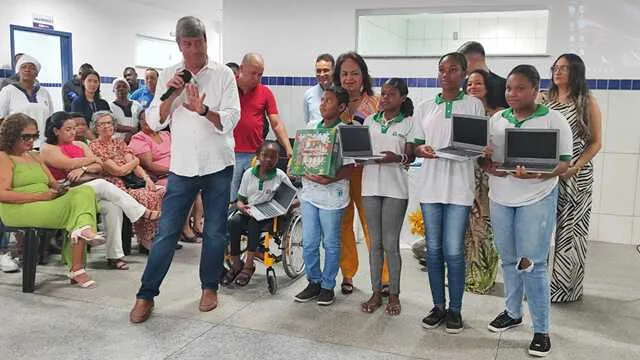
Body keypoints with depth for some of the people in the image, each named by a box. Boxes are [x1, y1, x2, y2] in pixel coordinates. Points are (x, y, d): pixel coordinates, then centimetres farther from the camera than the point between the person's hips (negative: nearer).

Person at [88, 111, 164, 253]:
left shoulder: (120, 143, 21)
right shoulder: (95, 147, -1)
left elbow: (135, 165, 8)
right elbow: (119, 171, -8)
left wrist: (147, 178, -10)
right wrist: (135, 161, 8)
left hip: (133, 182, 7)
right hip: (117, 186, -6)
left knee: (163, 192, -18)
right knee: (146, 197, -31)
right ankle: (145, 241, -19)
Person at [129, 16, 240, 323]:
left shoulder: (223, 74, -2)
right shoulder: (169, 76, 5)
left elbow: (231, 119, -10)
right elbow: (155, 123, 2)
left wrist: (203, 110, -27)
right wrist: (170, 96, -14)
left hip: (218, 165, -1)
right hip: (182, 166, 1)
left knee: (215, 232, 9)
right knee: (166, 233, 2)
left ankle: (209, 287, 26)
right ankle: (146, 295, 11)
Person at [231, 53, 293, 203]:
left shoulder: (265, 93, 5)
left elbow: (277, 124, 4)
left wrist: (289, 150, -6)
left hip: (256, 155, 1)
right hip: (230, 154, -1)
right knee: (228, 200, 3)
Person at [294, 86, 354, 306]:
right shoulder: (310, 127, 8)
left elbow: (349, 167, -11)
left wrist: (329, 179, -24)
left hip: (332, 195, -5)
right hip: (309, 192, 5)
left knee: (331, 244, 7)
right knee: (308, 243, 9)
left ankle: (327, 286, 21)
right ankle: (314, 282, 25)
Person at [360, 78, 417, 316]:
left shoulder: (409, 123, 1)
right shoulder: (370, 121, 12)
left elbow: (410, 157, -2)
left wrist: (397, 158, -22)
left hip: (395, 188, -3)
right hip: (371, 186, 4)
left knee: (391, 244, 1)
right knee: (375, 243, 9)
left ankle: (394, 294, 15)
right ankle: (376, 293, 19)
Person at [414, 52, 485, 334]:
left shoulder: (474, 105, 5)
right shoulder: (424, 108, 11)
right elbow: (415, 146, 12)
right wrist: (422, 150, -11)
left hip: (459, 186, -3)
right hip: (430, 185, 3)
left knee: (454, 251, -3)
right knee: (433, 250, 7)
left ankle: (455, 309, 13)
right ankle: (438, 306, 20)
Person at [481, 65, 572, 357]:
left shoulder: (553, 120, -5)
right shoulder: (497, 120, 8)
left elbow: (564, 163, -8)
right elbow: (485, 159, 11)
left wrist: (536, 174, -25)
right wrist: (490, 165, -13)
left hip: (537, 198, -4)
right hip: (500, 198, 5)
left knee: (532, 264, -5)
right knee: (509, 260, 13)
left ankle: (541, 330, 8)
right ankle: (513, 313, 31)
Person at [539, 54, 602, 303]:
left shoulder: (587, 102, 2)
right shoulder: (542, 99, 9)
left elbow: (595, 142, 0)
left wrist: (574, 169, -14)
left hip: (576, 176, -2)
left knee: (569, 230, 2)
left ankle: (566, 288, 15)